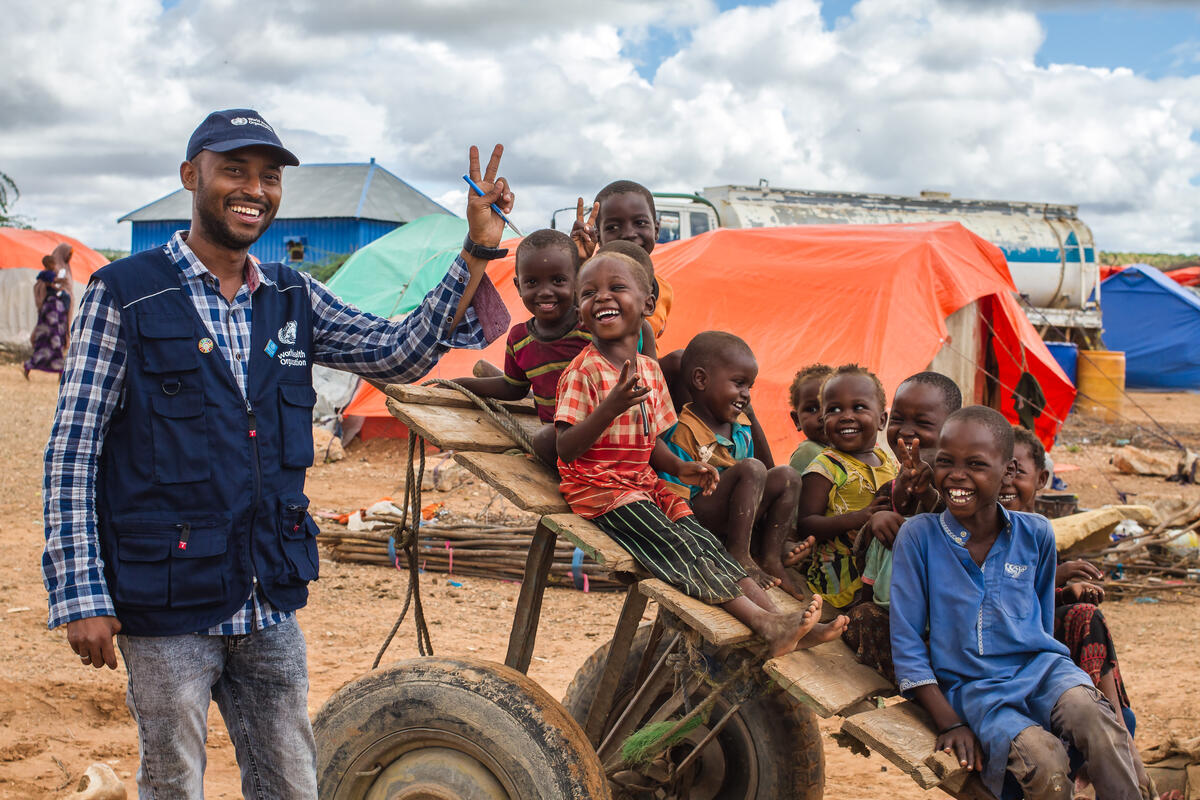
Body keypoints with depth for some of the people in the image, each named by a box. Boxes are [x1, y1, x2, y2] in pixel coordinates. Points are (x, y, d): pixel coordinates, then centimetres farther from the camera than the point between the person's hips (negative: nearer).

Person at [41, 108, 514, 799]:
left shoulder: (294, 298, 9)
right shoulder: (125, 295, -7)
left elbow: (402, 353, 4)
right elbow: (72, 451, -7)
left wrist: (478, 251, -6)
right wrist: (80, 594, -12)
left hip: (272, 601, 5)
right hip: (167, 602, -5)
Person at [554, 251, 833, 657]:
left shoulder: (649, 371, 9)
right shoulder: (584, 372, -13)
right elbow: (567, 449, -21)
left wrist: (679, 467, -2)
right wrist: (609, 408, -34)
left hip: (644, 483, 7)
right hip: (600, 488, -7)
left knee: (706, 543, -9)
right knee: (677, 549, -20)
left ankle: (778, 620, -20)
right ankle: (763, 623, -29)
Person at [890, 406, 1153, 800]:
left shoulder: (1035, 534, 6)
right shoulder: (918, 536, -3)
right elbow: (907, 643, -2)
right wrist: (948, 723, -8)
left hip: (1038, 665, 2)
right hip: (972, 686, -2)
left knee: (1090, 714, -34)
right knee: (1044, 760, -32)